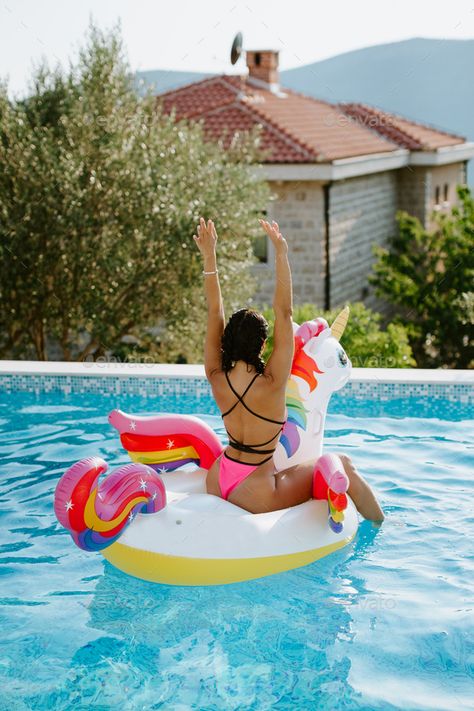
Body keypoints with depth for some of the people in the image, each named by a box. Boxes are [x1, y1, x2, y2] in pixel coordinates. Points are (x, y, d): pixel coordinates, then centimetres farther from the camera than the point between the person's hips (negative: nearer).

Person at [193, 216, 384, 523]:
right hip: (253, 494, -6)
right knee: (343, 465, 9)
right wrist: (281, 254, -22)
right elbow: (284, 313, -22)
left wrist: (209, 256, -3)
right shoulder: (271, 383, -22)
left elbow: (215, 314, -4)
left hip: (217, 483, 6)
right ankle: (382, 527, 18)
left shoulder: (217, 380, -8)